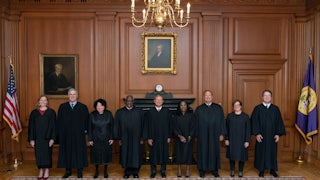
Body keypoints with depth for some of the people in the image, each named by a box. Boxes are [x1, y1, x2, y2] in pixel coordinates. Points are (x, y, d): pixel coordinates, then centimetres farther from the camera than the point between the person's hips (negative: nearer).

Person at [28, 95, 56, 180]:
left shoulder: (51, 112, 1)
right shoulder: (34, 112, 6)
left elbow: (53, 126, -3)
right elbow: (31, 126, 5)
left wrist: (52, 138, -10)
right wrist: (31, 139, -2)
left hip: (47, 137, -2)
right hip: (37, 137, 2)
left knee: (47, 153, 3)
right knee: (39, 154, 6)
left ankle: (46, 171, 15)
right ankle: (41, 170, 18)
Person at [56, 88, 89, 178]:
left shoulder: (83, 107, 1)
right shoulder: (62, 107, 7)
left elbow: (86, 120, 2)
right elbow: (59, 120, 7)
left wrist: (85, 131, -7)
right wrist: (59, 133, 0)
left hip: (79, 135, -1)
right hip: (66, 134, 2)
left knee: (79, 151, 4)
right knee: (67, 152, 7)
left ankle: (79, 171, 16)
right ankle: (68, 170, 21)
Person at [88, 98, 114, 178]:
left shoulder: (109, 114, -5)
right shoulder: (92, 115, -4)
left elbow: (112, 126, -2)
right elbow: (89, 128, -1)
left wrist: (112, 138, -5)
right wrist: (90, 139, -4)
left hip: (106, 139, 0)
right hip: (96, 139, 0)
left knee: (106, 154, 8)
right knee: (96, 155, 7)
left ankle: (105, 171, 24)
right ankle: (97, 171, 25)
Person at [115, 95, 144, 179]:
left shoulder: (139, 112, 1)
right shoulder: (119, 112, 3)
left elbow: (142, 126, 2)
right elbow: (117, 126, 3)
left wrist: (142, 138, -3)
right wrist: (119, 138, -3)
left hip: (136, 138, 0)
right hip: (124, 138, 1)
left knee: (136, 155, 5)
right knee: (125, 155, 7)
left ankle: (135, 172, 20)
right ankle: (127, 172, 22)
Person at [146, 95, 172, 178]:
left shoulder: (167, 111, 2)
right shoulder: (150, 111, 1)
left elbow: (169, 125, 1)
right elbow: (148, 125, -2)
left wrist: (169, 137, -3)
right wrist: (149, 138, -7)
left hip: (164, 137, 1)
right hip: (153, 137, 0)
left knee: (164, 154, 8)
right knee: (153, 154, 6)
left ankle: (163, 171, 22)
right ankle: (153, 171, 20)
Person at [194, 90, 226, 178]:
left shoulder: (218, 108, 4)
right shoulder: (199, 109, 3)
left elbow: (222, 121, 4)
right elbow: (196, 123, 3)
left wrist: (222, 134, -1)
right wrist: (196, 135, -1)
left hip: (214, 134, 1)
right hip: (202, 135, 0)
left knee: (214, 151, 7)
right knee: (203, 151, 5)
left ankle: (214, 169, 20)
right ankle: (202, 170, 18)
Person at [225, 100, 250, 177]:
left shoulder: (245, 116, -3)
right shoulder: (229, 116, 1)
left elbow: (248, 129, -2)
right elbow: (226, 128, 3)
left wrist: (247, 141, -7)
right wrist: (226, 139, -1)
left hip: (242, 140, -1)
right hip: (232, 139, 1)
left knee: (241, 155, 6)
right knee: (232, 154, 8)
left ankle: (241, 171, 21)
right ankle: (232, 170, 22)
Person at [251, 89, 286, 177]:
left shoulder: (275, 109, 3)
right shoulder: (257, 108, -2)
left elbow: (279, 122, 2)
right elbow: (254, 122, -6)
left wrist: (278, 134, -5)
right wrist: (257, 133, -13)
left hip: (272, 136, 2)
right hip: (261, 136, -2)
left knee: (272, 152, 10)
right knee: (261, 152, 6)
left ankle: (272, 169, 23)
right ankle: (261, 170, 18)